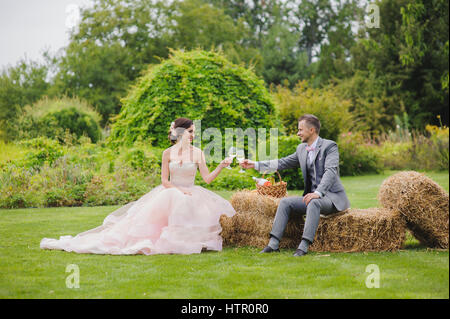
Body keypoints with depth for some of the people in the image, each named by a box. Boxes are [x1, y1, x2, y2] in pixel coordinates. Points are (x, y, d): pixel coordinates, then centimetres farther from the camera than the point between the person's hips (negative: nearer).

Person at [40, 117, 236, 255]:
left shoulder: (197, 154, 5)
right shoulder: (168, 153, 2)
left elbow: (207, 178, 0)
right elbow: (164, 181, -1)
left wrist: (222, 166, -14)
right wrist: (180, 190, -16)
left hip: (192, 195, 2)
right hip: (169, 194, -2)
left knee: (212, 210, -29)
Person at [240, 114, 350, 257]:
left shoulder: (329, 146, -9)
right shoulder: (301, 149, 14)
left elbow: (331, 171, -22)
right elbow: (282, 163, 18)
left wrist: (318, 193, -35)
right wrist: (255, 165, 12)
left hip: (332, 197, -7)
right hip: (312, 196, 7)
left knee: (314, 203, -36)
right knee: (285, 202, -10)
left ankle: (304, 246, -41)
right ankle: (273, 243, -16)